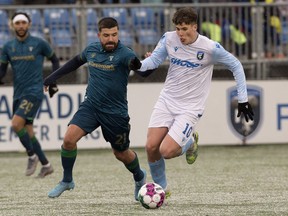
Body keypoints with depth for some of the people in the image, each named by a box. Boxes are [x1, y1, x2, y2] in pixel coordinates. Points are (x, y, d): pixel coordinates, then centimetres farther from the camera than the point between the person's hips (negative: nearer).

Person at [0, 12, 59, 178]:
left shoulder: (39, 44, -4)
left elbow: (54, 60, 10)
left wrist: (53, 83, 6)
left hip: (34, 92, -6)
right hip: (18, 94, 6)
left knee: (17, 123, -22)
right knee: (27, 131, 6)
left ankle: (32, 155, -3)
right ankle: (46, 165, 18)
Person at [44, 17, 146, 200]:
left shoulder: (123, 54, -18)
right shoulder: (92, 50, -1)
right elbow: (77, 61, 21)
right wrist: (53, 77, 26)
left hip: (115, 112, -4)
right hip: (91, 106, 4)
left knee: (121, 154, 12)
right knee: (69, 138, -16)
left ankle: (140, 177, 44)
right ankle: (67, 181, 5)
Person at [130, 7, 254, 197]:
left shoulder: (210, 48, -16)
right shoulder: (169, 39, -6)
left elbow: (236, 66, -3)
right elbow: (153, 60, 3)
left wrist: (243, 100, -3)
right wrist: (139, 65, -22)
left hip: (190, 108, -4)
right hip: (167, 101, 4)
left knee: (166, 151, -18)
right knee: (151, 147, -7)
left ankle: (190, 142, 17)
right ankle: (161, 188, 17)